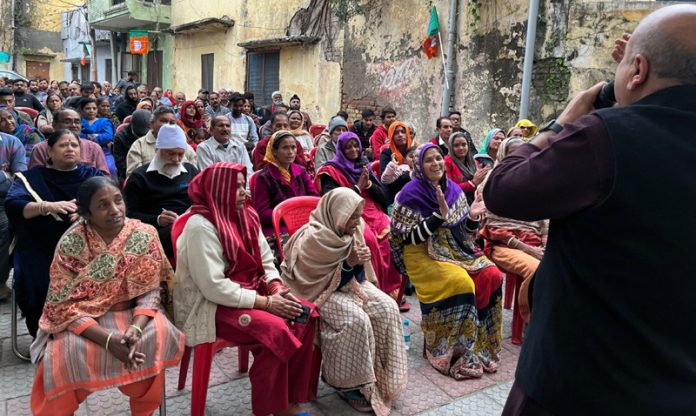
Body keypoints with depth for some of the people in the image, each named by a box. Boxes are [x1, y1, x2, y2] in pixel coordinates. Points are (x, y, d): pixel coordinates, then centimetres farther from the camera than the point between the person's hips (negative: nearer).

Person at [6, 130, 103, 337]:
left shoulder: (93, 175, 14)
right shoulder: (31, 177, 11)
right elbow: (12, 205, -6)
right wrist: (47, 206, -25)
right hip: (40, 248, 0)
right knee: (37, 282, -26)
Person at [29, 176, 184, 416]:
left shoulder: (144, 236, -12)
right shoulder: (70, 244, -16)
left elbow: (150, 290, -9)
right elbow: (64, 305, -16)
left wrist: (135, 328, -28)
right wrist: (108, 339, -28)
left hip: (130, 312, 2)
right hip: (80, 320, -1)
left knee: (158, 336, -25)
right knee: (66, 352, -30)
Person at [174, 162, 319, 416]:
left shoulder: (245, 216, 7)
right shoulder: (201, 226, -18)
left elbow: (266, 262, 10)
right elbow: (214, 287, -24)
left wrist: (277, 289, -11)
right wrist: (266, 302, -22)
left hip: (247, 292, 8)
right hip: (210, 306, -8)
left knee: (305, 314, -10)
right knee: (275, 329, -28)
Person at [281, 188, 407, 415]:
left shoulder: (351, 230, -1)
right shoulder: (314, 238, -24)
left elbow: (358, 274, 8)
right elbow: (316, 277, -21)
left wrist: (359, 263, -17)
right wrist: (348, 262, -25)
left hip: (349, 283, 8)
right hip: (320, 290, -7)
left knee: (388, 308, -11)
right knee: (357, 320, -29)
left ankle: (383, 377, 2)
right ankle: (350, 384, -9)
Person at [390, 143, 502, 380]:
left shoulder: (453, 190, 8)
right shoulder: (411, 193, -9)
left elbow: (464, 233, 12)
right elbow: (411, 238, -14)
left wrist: (473, 217, -9)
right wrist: (440, 215, -22)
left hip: (455, 250, 6)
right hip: (423, 254, -6)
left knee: (491, 276, -17)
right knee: (460, 282, -30)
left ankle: (482, 346, -3)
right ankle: (453, 352, -12)